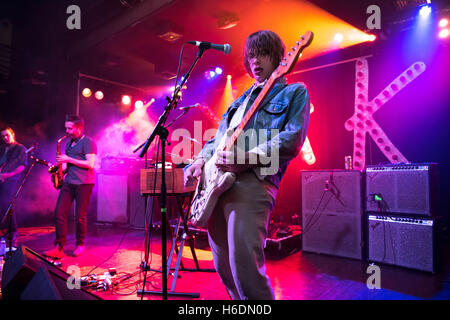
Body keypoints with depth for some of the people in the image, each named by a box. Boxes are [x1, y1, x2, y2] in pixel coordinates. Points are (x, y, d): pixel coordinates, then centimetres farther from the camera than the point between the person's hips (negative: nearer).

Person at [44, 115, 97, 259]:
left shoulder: (88, 143, -5)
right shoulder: (69, 143, 19)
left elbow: (90, 164, -15)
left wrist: (69, 160, -13)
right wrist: (61, 169, 7)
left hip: (84, 183, -7)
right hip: (69, 182, 7)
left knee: (80, 216, 0)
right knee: (59, 213, -2)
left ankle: (80, 245, 17)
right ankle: (59, 248, 2)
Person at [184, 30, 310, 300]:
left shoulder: (294, 92, 9)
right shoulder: (242, 99, 28)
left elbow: (291, 140, -7)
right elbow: (218, 138, 27)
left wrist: (246, 158, -18)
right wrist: (201, 160, 8)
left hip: (253, 181, -7)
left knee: (244, 267, -14)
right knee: (224, 268, 13)